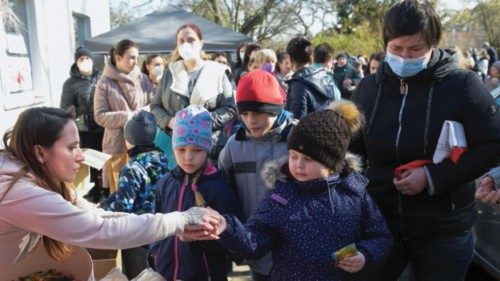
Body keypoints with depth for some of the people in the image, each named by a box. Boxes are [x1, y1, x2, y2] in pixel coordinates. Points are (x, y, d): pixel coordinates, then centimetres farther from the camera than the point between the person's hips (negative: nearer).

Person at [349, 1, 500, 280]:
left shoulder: (462, 84, -10)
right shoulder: (369, 87, 0)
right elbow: (351, 148, 10)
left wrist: (433, 177, -18)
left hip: (443, 231, -2)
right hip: (378, 224, 3)